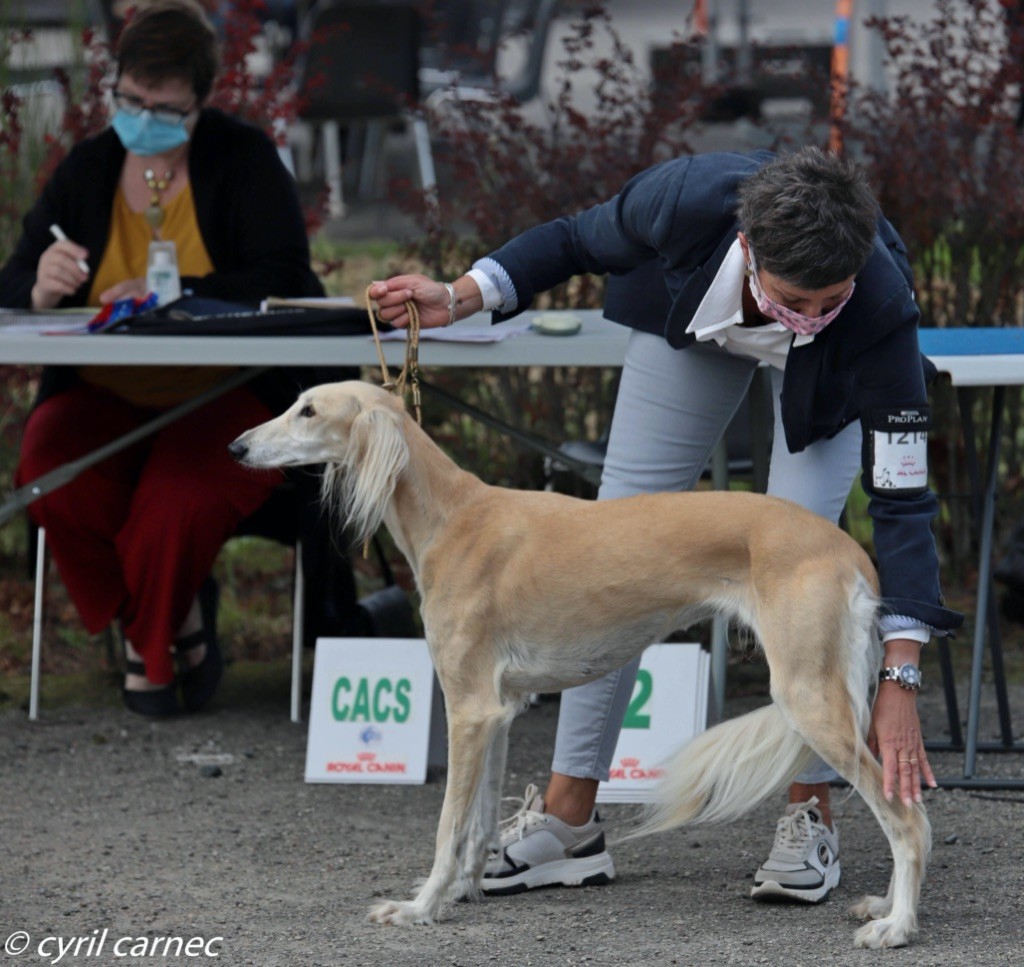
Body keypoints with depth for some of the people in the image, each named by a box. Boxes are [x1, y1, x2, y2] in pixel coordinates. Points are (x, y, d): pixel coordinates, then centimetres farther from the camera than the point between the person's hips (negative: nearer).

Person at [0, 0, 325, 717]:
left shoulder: (245, 161, 1)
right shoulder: (88, 168, 10)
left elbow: (282, 281, -12)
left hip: (224, 393, -3)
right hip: (100, 394, 3)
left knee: (180, 501, -34)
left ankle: (150, 645, 2)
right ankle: (179, 629, -3)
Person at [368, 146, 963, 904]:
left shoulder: (879, 306, -43)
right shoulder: (690, 200, -42)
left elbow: (902, 495, -39)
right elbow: (577, 242, -18)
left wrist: (901, 679, -44)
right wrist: (457, 299, -31)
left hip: (831, 369, -2)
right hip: (692, 311, 2)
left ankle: (810, 819, -6)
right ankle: (568, 819, 2)